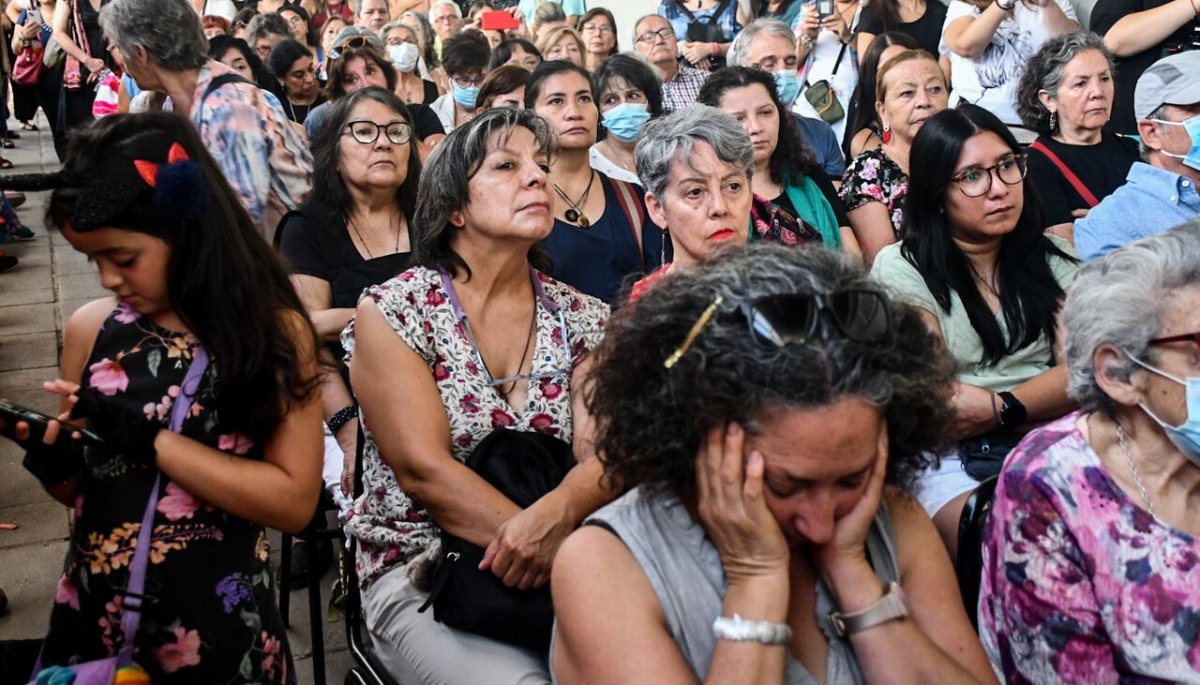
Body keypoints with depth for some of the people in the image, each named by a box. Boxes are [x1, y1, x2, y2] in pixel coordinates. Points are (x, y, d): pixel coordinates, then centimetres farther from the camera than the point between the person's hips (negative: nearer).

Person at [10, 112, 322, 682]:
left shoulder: (273, 330, -11)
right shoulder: (91, 329, -2)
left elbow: (294, 500, -18)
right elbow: (77, 489, 9)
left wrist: (149, 436, -22)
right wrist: (52, 461, -13)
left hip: (219, 624, -3)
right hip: (94, 612, 3)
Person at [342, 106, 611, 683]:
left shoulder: (584, 319, 7)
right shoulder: (392, 311, -4)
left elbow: (605, 452, -5)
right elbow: (424, 470, -13)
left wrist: (558, 513, -28)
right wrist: (541, 546, -23)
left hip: (559, 569, 4)